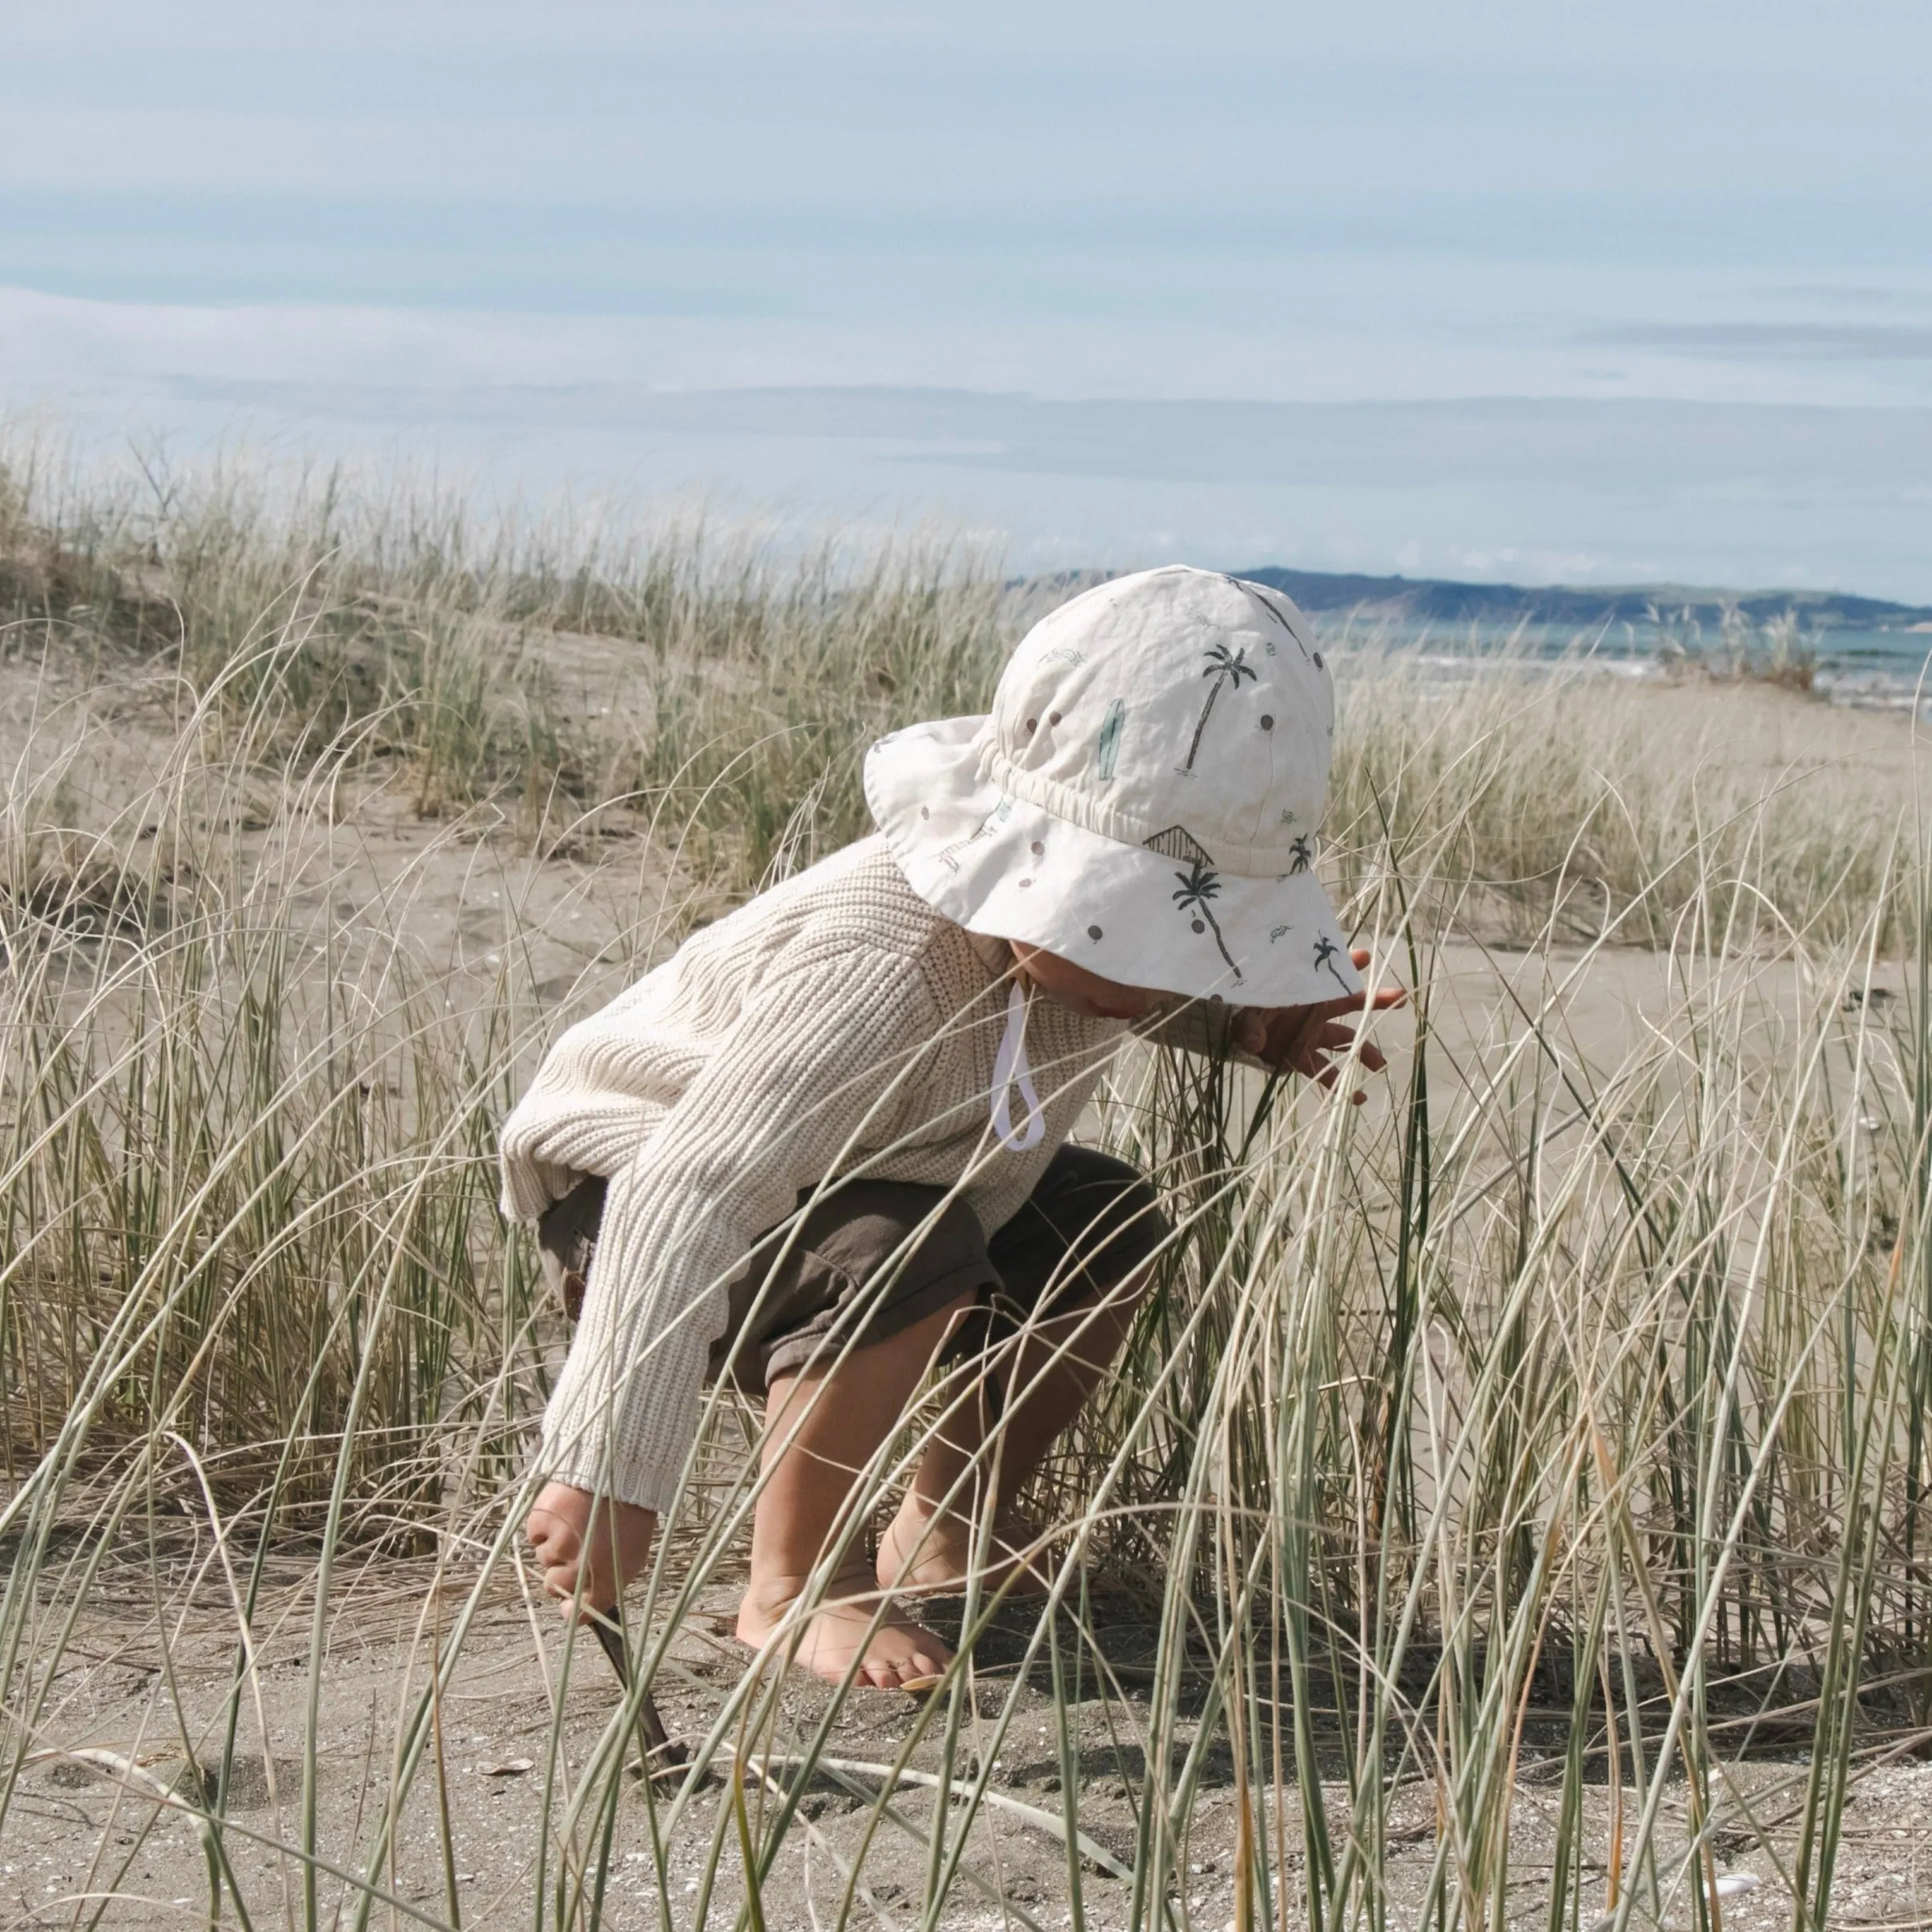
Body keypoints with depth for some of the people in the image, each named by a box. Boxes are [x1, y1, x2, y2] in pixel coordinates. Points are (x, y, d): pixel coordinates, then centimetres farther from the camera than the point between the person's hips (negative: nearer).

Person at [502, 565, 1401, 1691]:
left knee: (1112, 1230, 10)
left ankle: (954, 1534, 26)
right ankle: (793, 1588, -16)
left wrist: (1249, 1022, -7)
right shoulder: (880, 977, -42)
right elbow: (685, 1200, -49)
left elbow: (1149, 994, 16)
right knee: (907, 1255, -35)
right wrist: (611, 1477, -55)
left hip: (836, 1187, 9)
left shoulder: (1070, 929, -14)